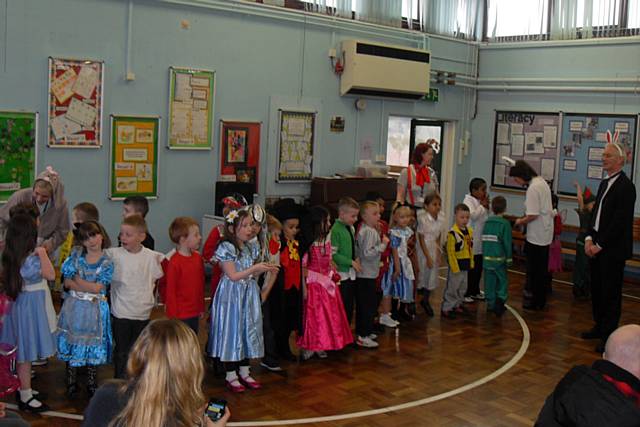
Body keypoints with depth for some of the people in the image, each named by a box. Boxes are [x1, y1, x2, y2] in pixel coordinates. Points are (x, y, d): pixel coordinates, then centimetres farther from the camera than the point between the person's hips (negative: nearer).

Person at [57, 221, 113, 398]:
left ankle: (92, 384, 25)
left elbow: (98, 288, -14)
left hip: (94, 310, -2)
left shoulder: (107, 262, -8)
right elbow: (67, 282, -5)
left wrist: (78, 281, -8)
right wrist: (89, 287, -17)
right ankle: (71, 383, 25)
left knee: (93, 345, 7)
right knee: (73, 343, 9)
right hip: (74, 307, 2)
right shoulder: (76, 255, 0)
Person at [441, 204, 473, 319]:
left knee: (462, 287, 17)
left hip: (466, 264, 7)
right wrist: (454, 267, -18)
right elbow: (450, 251, -18)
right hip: (456, 264, -7)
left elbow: (470, 248, 12)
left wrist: (471, 262, 11)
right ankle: (446, 308, 7)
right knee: (452, 287, -2)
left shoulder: (469, 231, 4)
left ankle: (457, 305, 32)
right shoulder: (452, 233, -19)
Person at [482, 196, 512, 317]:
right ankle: (500, 299, -10)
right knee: (502, 280, 7)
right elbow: (507, 243, -10)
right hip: (499, 258, -4)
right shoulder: (505, 224, -10)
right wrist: (509, 259, -2)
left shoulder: (487, 222, 4)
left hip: (487, 257, 4)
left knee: (489, 281, 11)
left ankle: (491, 303, 16)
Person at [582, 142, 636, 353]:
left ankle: (609, 335, 9)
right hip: (597, 246, 8)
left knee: (610, 293, 0)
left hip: (613, 249, -8)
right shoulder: (605, 183, 14)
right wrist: (589, 238, 1)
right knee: (596, 289, 15)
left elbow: (619, 221, -18)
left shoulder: (626, 186, -14)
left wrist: (600, 245, -16)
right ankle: (600, 326, 29)